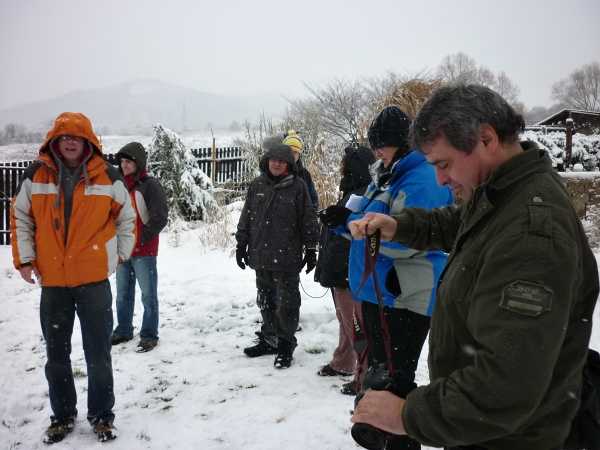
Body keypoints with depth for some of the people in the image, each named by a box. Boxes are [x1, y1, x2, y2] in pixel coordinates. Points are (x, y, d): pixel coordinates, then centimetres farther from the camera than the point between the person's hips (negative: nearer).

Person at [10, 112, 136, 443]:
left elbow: (127, 217, 9)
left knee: (98, 354, 6)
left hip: (94, 279, -2)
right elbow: (20, 218, 9)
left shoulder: (107, 177, -3)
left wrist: (120, 254, 6)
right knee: (56, 354, 13)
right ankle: (62, 415, 29)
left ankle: (101, 415, 21)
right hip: (52, 281, 2)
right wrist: (24, 258, 3)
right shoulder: (36, 175, 0)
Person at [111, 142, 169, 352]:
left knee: (148, 295, 0)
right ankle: (123, 330, 30)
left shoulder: (150, 185, -9)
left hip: (143, 251, -7)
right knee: (123, 294, 17)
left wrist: (142, 238, -13)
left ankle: (149, 335, 10)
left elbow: (160, 218, -13)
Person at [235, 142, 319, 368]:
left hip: (287, 258, -4)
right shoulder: (257, 185, 7)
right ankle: (269, 339, 30)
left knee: (286, 304, 0)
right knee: (265, 301, 15)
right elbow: (246, 218, 12)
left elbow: (308, 221, -1)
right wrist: (241, 244, 11)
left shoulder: (298, 186, -4)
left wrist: (311, 250, -1)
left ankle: (285, 345, 13)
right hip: (261, 256, 4)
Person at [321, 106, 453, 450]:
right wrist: (344, 220, -2)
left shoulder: (422, 180, -17)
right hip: (377, 292, 10)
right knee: (379, 371, 22)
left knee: (395, 379, -3)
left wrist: (350, 221, -19)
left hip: (403, 298, -10)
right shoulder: (388, 177, 14)